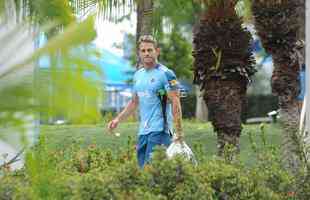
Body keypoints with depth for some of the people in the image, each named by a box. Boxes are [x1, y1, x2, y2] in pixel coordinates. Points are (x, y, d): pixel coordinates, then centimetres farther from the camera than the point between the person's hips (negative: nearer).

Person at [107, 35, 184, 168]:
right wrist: (118, 119, 15)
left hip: (159, 130, -8)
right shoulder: (138, 75, 15)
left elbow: (175, 103, -11)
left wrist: (179, 132, -17)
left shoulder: (166, 74, -7)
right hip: (142, 131, 8)